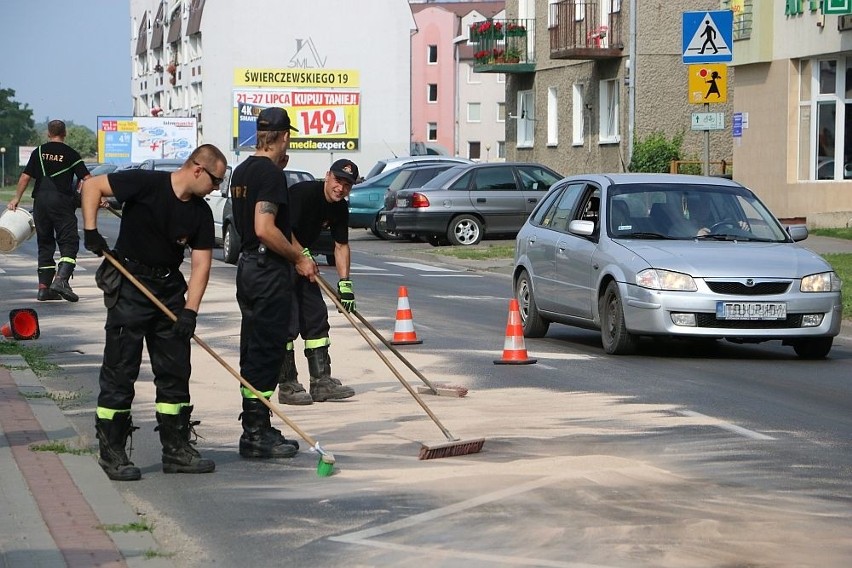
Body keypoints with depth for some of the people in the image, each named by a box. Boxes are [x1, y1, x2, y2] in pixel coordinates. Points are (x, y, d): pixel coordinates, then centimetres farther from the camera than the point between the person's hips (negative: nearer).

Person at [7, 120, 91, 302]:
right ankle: (61, 279, -24)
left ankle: (44, 287, 10)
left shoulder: (38, 152, 9)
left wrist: (16, 198, 17)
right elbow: (87, 178, -3)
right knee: (69, 242, -3)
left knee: (45, 243, 12)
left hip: (40, 200, 4)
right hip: (62, 201, -4)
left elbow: (25, 177, 7)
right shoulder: (70, 153, 2)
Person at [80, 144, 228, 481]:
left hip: (169, 289, 6)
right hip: (129, 286, -6)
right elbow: (92, 185, -12)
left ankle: (177, 449, 16)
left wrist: (190, 310, -12)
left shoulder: (201, 212, 2)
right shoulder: (146, 184, -14)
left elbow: (201, 263, -1)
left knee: (175, 370, 8)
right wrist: (91, 231, -20)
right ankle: (111, 452, 3)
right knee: (120, 371, -3)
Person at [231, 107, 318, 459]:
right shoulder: (271, 174, -16)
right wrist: (299, 258, -14)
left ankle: (256, 428, 21)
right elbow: (265, 228, -25)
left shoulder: (242, 171, 13)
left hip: (248, 266, 10)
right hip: (269, 271, -10)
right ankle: (256, 435, -3)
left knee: (254, 350, 14)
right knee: (266, 352, -5)